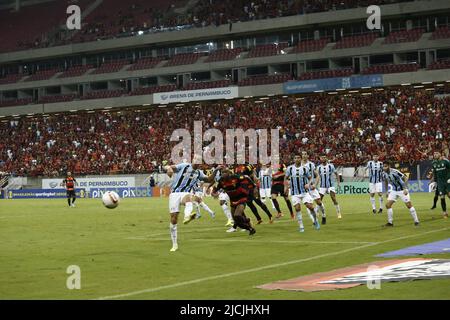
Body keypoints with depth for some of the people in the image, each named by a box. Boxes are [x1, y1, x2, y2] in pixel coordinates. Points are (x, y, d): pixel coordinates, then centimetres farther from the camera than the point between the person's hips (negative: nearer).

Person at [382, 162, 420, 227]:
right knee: (388, 204, -6)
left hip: (402, 190, -6)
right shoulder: (384, 173, -6)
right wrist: (386, 191, 12)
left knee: (409, 205, -5)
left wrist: (405, 189, -27)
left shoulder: (395, 172, -26)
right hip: (394, 191, 6)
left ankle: (416, 221, 6)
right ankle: (390, 222, 3)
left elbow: (405, 178, -21)